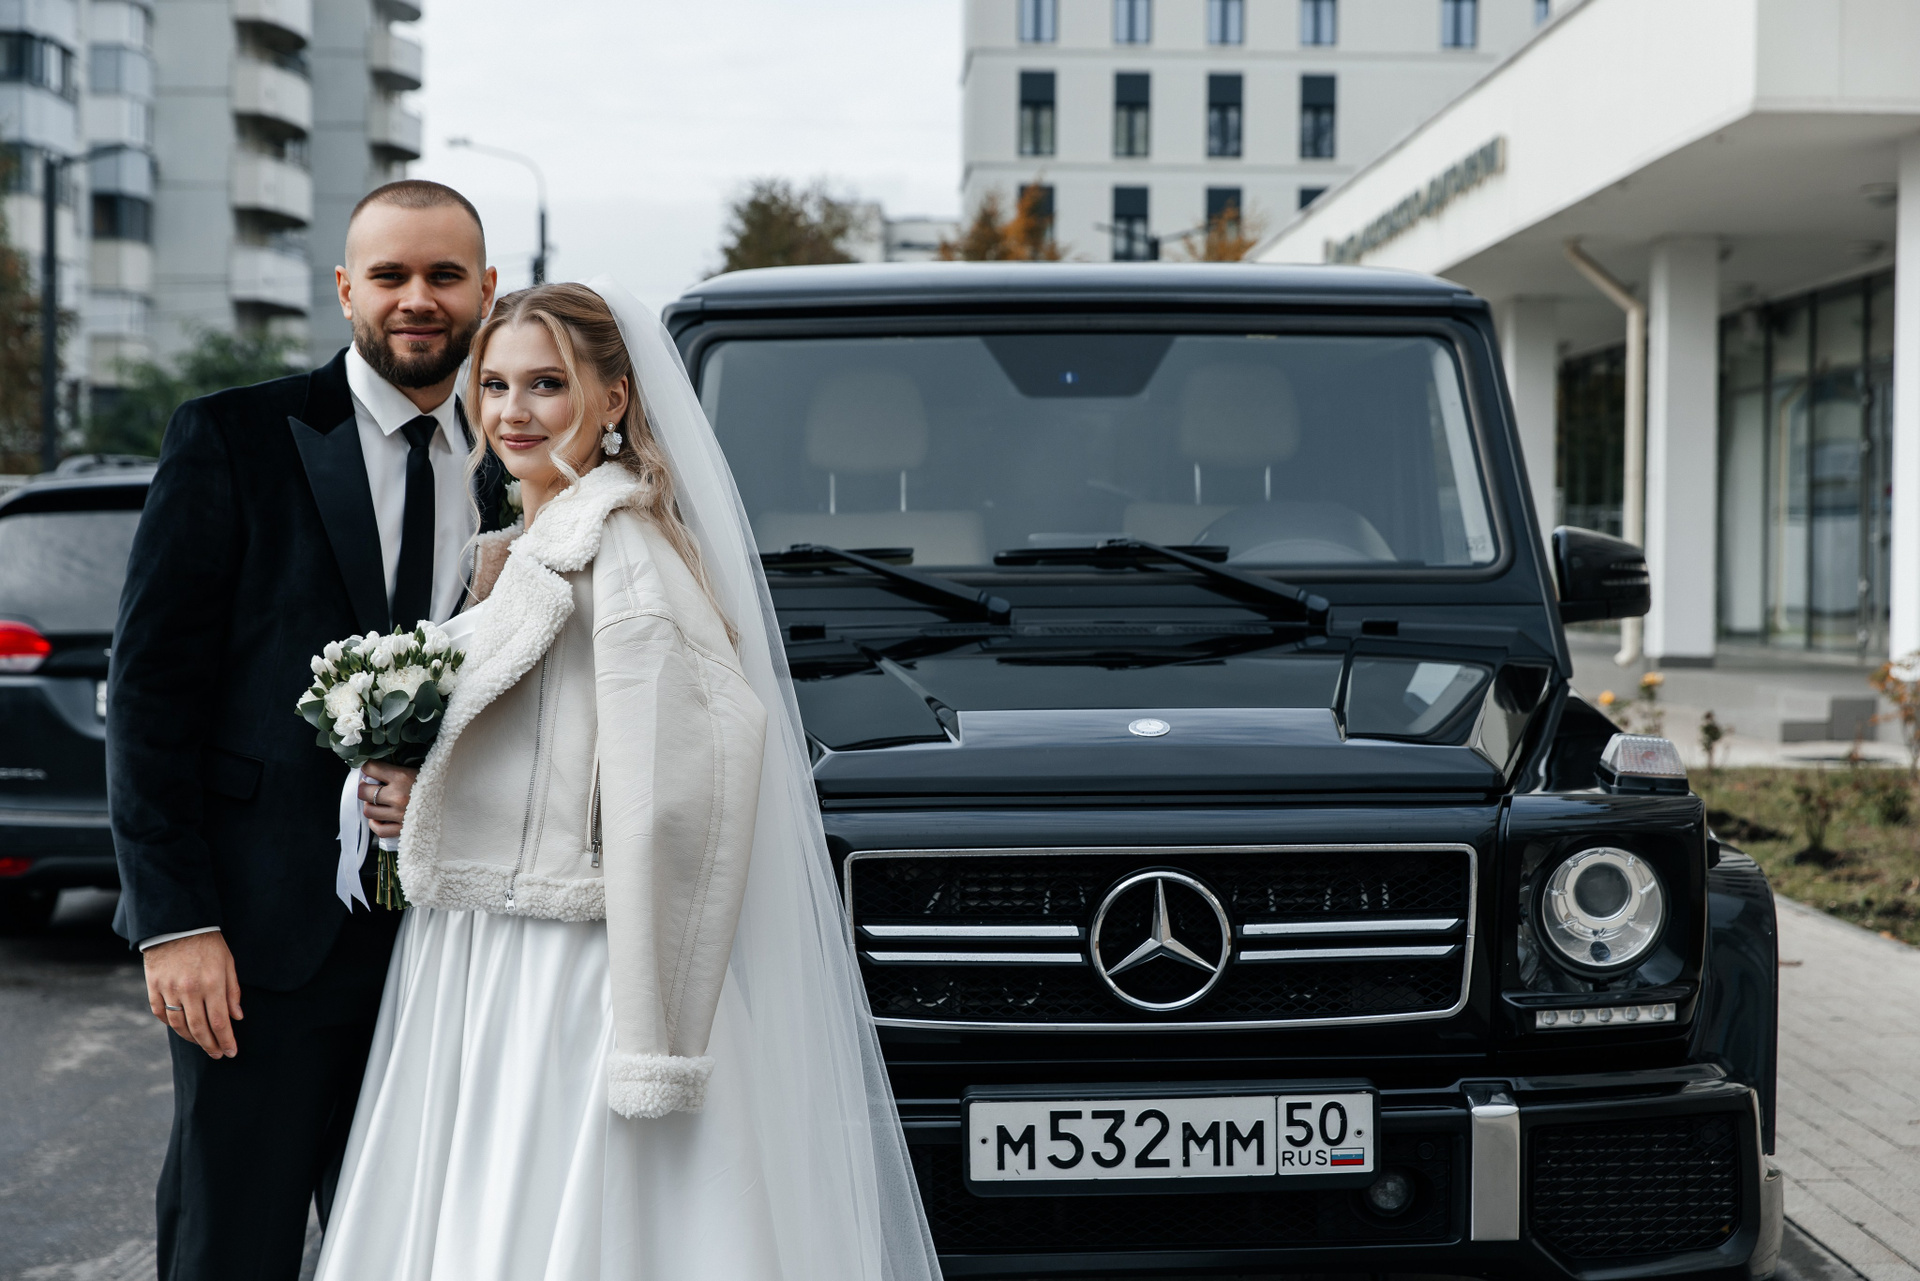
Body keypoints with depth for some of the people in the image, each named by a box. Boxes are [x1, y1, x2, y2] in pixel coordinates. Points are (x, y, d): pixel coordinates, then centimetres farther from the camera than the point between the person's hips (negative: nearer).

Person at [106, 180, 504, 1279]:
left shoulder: (507, 471, 9)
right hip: (267, 930, -4)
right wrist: (174, 919, -13)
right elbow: (150, 686, -6)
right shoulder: (231, 438, -4)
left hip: (443, 936, 4)